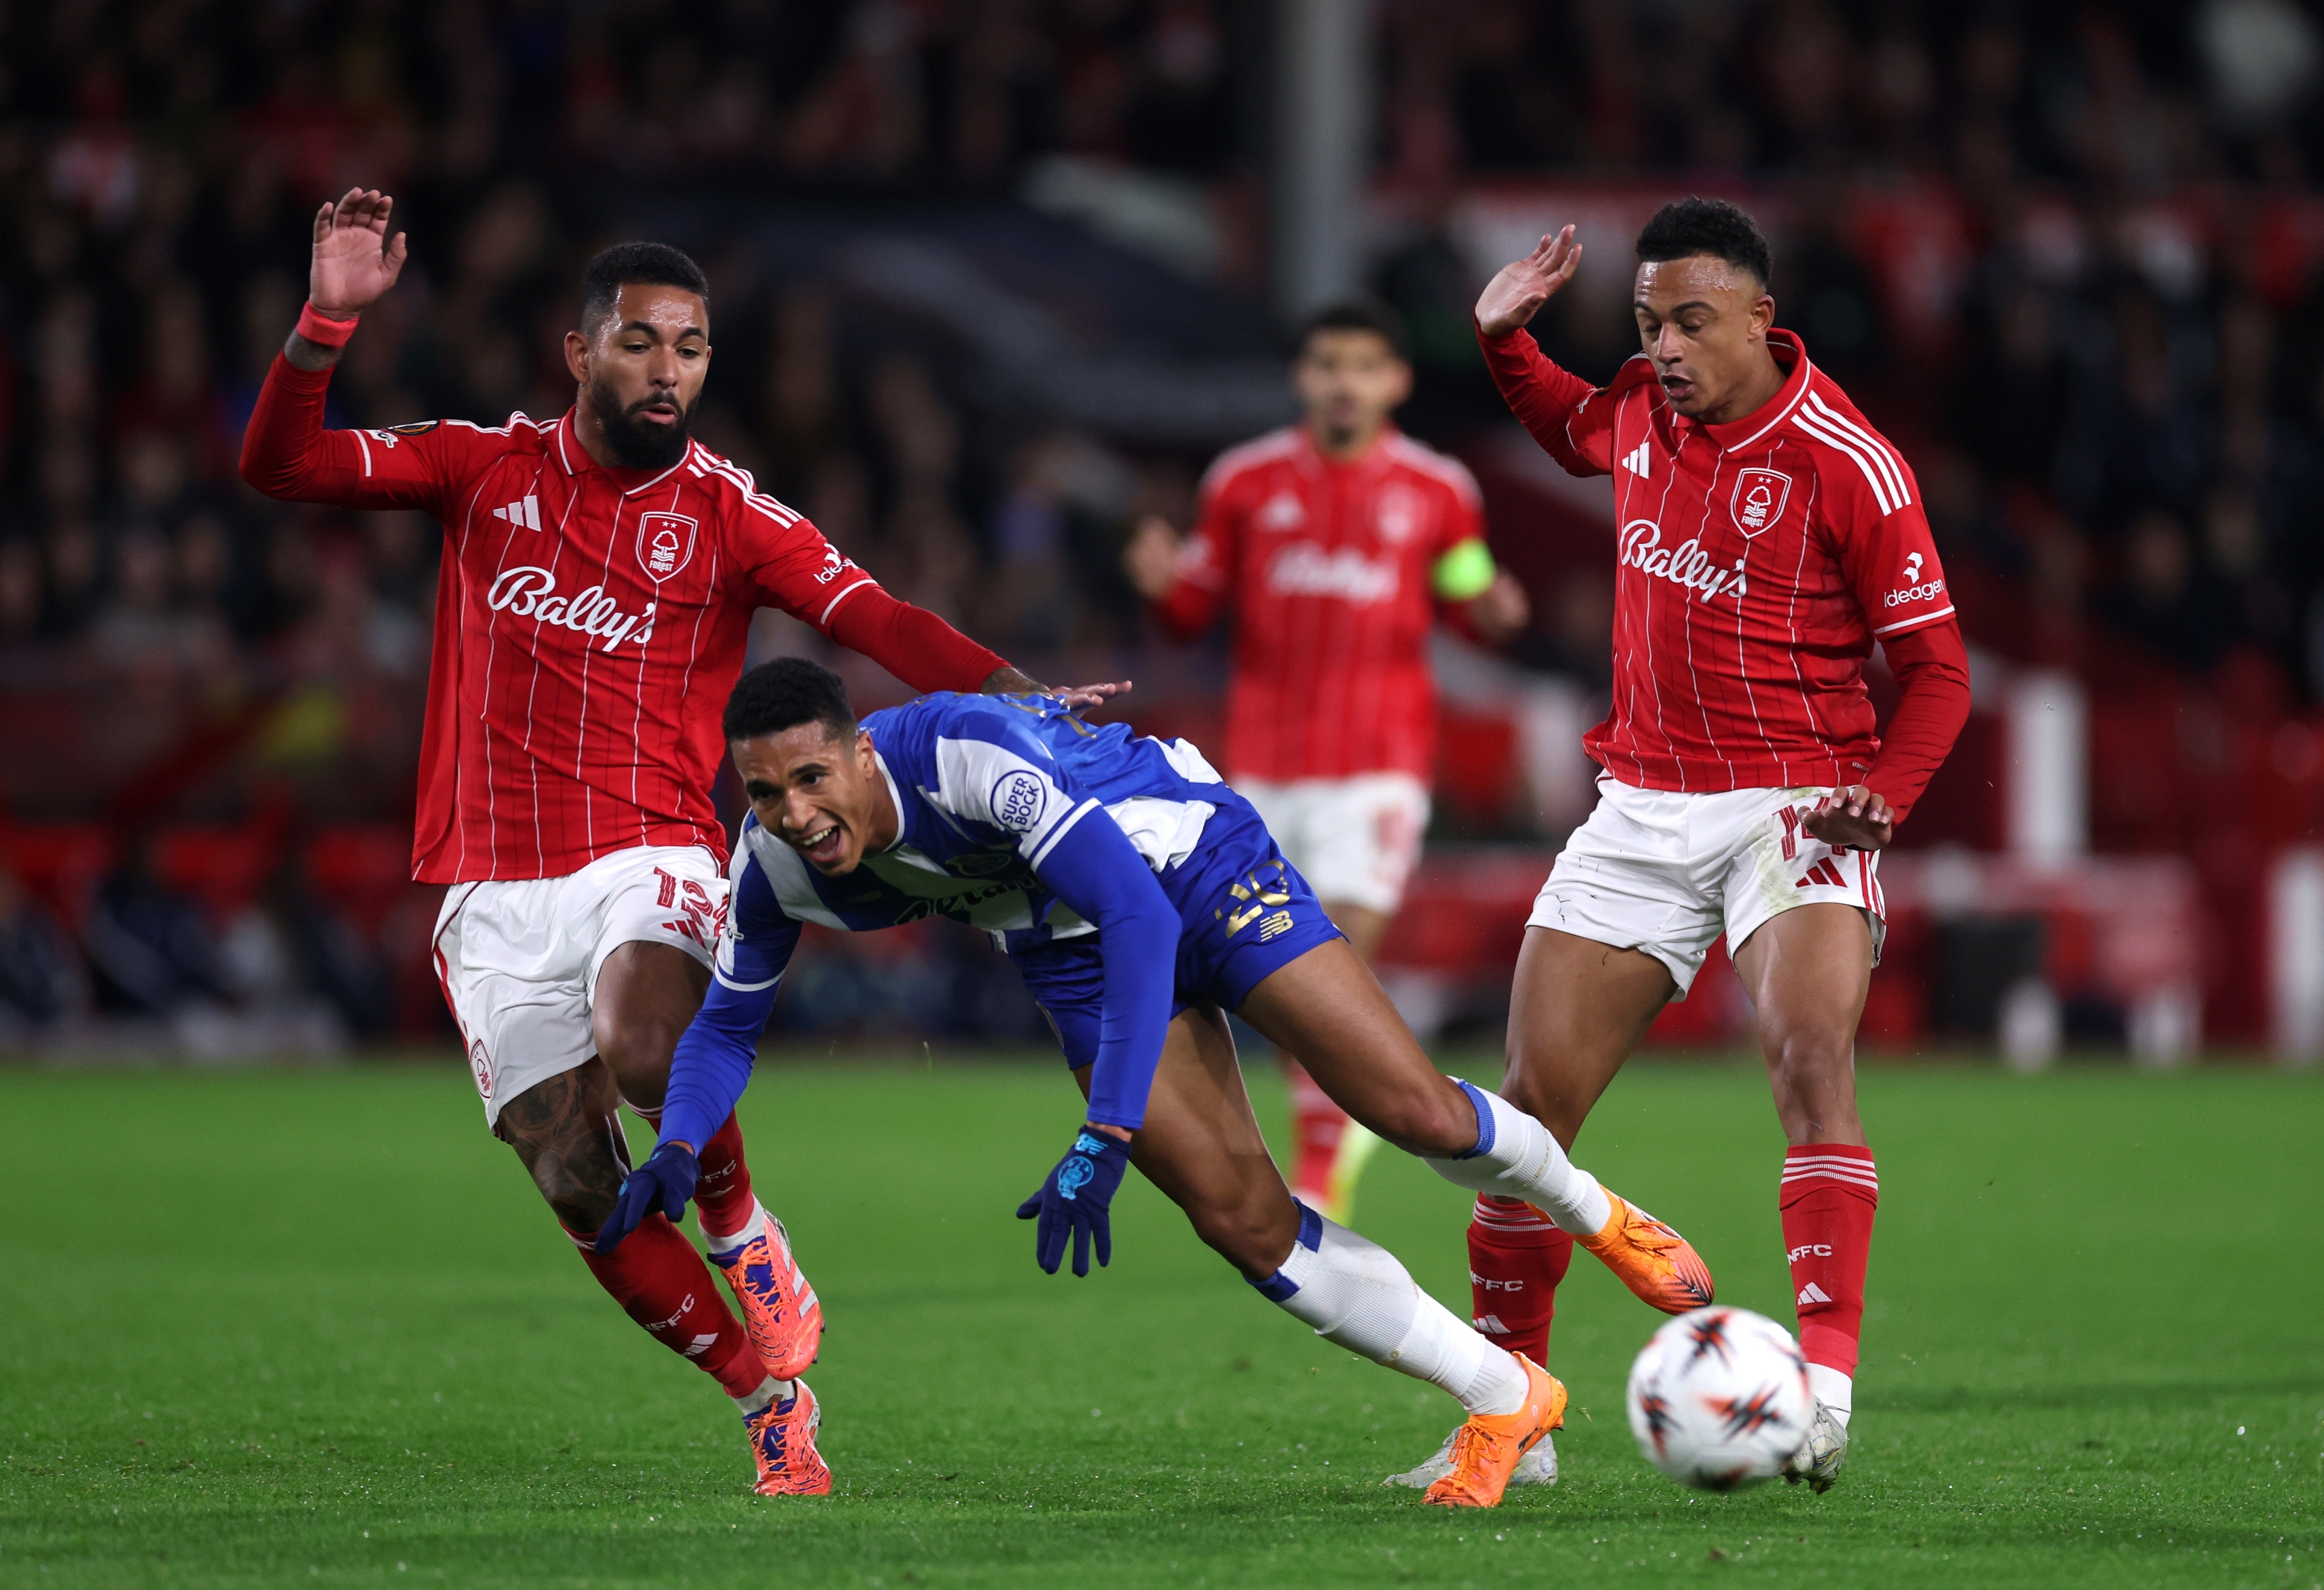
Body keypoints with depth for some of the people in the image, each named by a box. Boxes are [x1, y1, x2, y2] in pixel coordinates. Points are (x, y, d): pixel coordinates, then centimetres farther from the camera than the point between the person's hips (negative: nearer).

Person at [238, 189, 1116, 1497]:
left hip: (651, 862, -2)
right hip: (496, 889, 2)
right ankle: (768, 1398, 10)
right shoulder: (488, 469, 7)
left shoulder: (728, 515, 1)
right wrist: (330, 320, -13)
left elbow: (879, 622, -11)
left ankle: (743, 1228, -3)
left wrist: (1018, 699, -27)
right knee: (579, 1186, -5)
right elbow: (280, 464, 3)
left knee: (646, 1053, -33)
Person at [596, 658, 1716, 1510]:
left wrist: (1104, 1141, -45)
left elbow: (1137, 913, -41)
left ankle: (1589, 1211, 24)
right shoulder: (773, 863, -20)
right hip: (1076, 951, 5)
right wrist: (679, 1149, -22)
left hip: (1192, 861, -5)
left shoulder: (966, 749, -39)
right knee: (1245, 1223, -9)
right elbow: (727, 1025, -1)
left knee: (1411, 1112, -11)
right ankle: (1504, 1403, 5)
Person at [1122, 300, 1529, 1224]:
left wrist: (1495, 613, -11)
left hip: (1380, 760, -2)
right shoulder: (1245, 482, 4)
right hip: (1265, 759, 2)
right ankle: (1335, 1119, 31)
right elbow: (1194, 613, 10)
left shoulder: (1438, 491, 2)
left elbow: (1465, 598, 12)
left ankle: (1318, 1180, -10)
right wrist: (1163, 585, -12)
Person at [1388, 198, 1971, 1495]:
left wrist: (1883, 793, -25)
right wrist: (1505, 339, 14)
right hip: (1645, 805, 6)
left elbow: (1938, 667, -9)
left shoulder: (1847, 463, -13)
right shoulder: (1639, 411, 4)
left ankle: (1826, 1390, -33)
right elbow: (1573, 431, 31)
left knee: (1811, 1056, -29)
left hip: (1796, 804, -6)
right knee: (1534, 1096, 1)